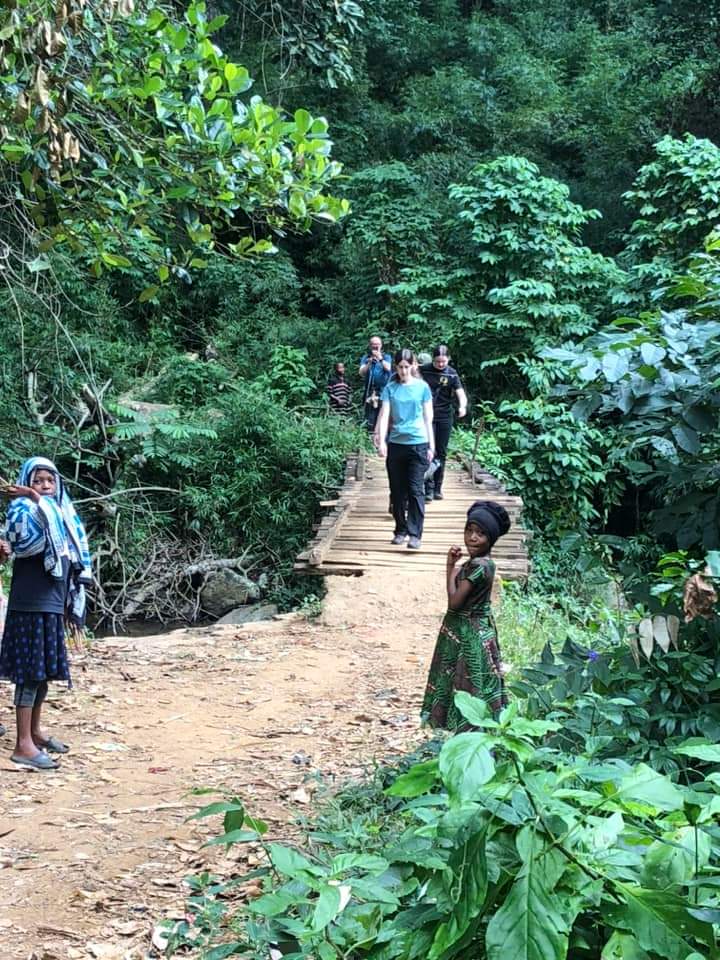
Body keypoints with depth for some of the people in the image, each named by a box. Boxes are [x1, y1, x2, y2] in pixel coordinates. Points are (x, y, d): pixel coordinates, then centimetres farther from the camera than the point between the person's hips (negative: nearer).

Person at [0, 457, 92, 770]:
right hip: (31, 603, -8)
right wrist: (34, 497, -39)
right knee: (30, 671, -8)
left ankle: (34, 731, 26)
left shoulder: (61, 514, 16)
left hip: (52, 602, 8)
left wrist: (70, 604, 19)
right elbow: (29, 541, -32)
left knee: (45, 669, 14)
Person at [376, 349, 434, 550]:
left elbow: (428, 418, 6)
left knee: (415, 490, -7)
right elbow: (384, 415, -2)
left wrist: (431, 446, 4)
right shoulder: (390, 388, 4)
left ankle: (415, 534, -6)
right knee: (397, 491, 8)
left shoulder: (422, 387, 3)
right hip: (395, 443, 2)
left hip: (418, 444, -2)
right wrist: (381, 441, -15)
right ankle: (400, 530, 20)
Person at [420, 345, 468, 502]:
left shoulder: (451, 374, -2)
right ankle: (428, 490, -10)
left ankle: (437, 489, 18)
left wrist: (462, 406, -33)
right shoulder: (423, 370, -4)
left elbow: (461, 393, -12)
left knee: (441, 453, 8)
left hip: (445, 417, 2)